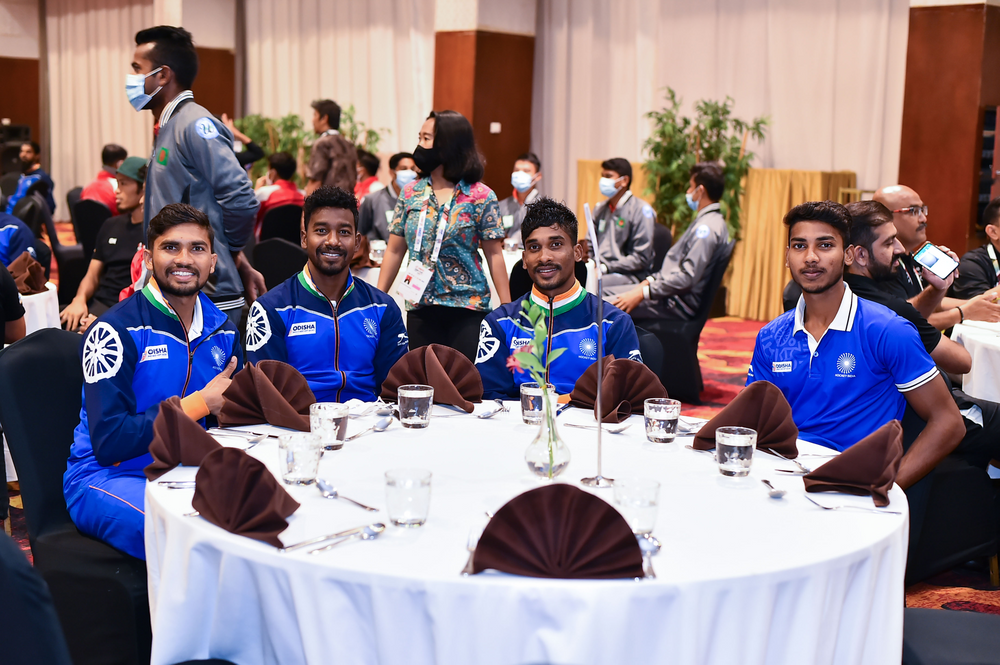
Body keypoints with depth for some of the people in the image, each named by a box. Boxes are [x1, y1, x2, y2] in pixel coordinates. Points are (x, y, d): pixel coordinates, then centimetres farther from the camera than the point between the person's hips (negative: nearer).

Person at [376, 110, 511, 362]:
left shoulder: (480, 197, -5)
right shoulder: (410, 193, 6)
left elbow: (494, 254, -4)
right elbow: (394, 251, 9)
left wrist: (507, 307, -7)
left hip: (468, 306, -3)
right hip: (420, 308, 3)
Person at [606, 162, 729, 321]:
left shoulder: (707, 227, -18)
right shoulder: (709, 222, 17)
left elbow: (687, 277, -26)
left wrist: (643, 293, -23)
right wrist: (650, 280, 11)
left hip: (680, 305, -11)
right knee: (604, 292, 12)